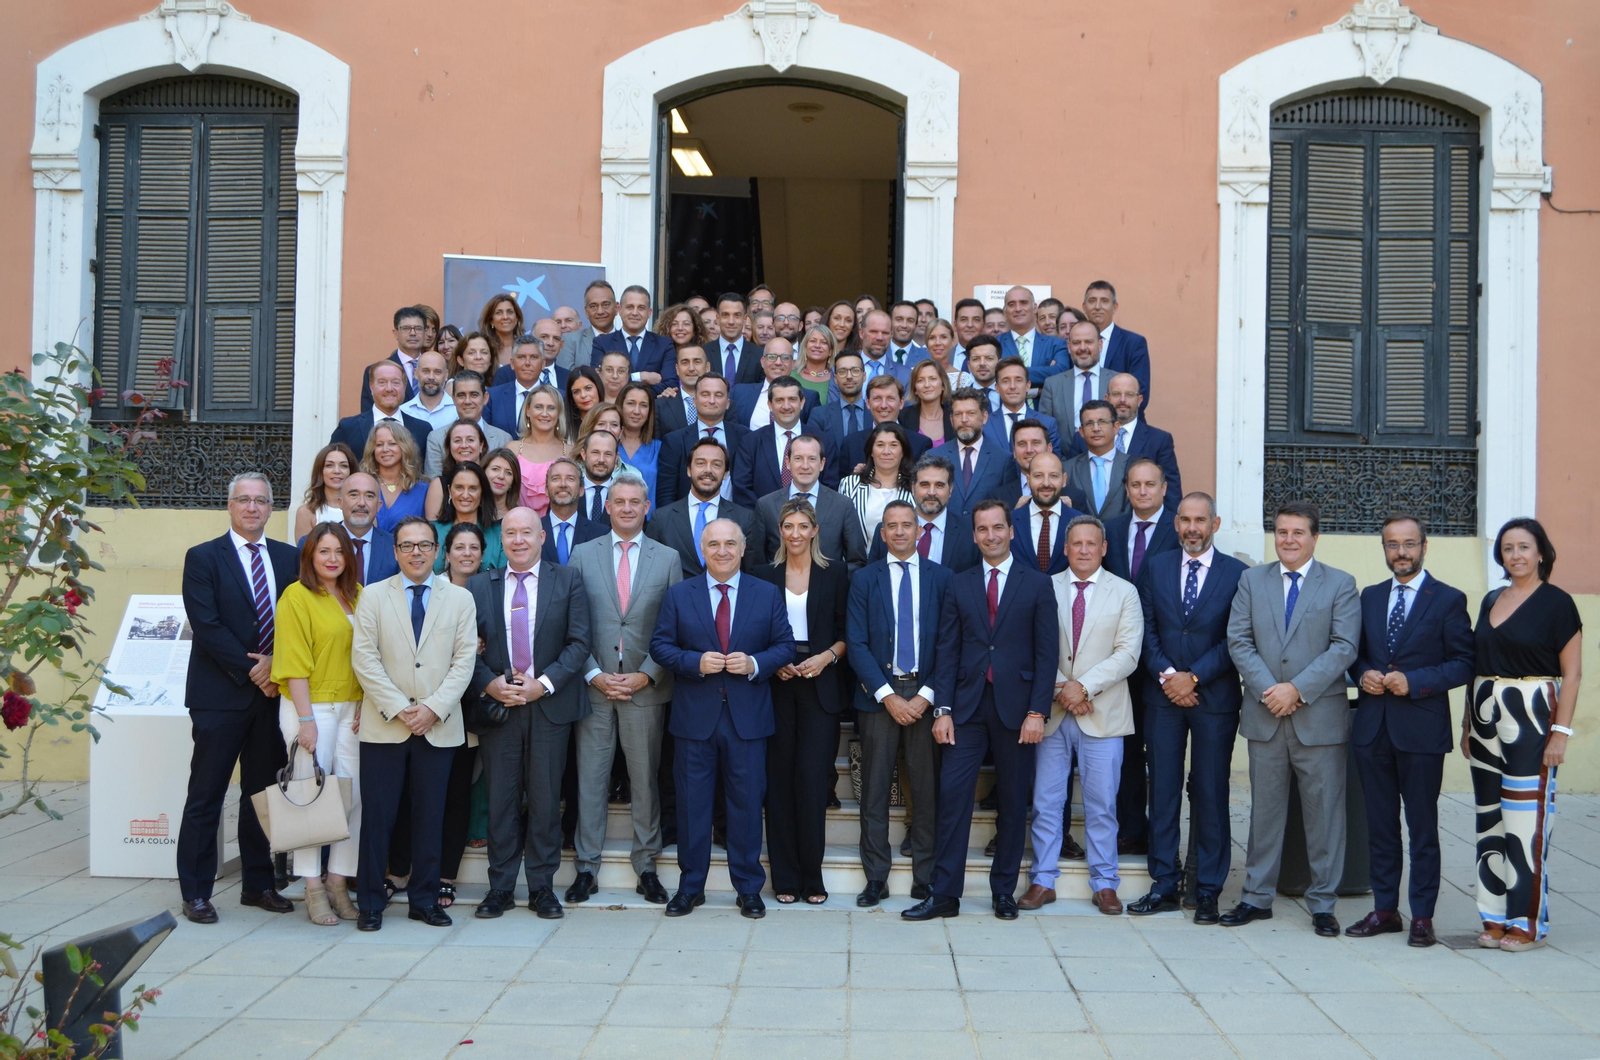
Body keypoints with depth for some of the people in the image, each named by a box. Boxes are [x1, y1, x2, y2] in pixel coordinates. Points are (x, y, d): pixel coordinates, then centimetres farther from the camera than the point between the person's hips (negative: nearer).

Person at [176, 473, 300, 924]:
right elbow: (207, 625, -10)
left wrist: (276, 663, -8)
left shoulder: (289, 558, 11)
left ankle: (258, 884, 20)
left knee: (263, 793, 10)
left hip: (273, 694, 4)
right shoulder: (203, 558, -1)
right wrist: (251, 670, -12)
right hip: (220, 696, -4)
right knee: (206, 797, 1)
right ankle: (195, 893, 9)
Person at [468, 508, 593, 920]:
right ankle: (500, 887, 13)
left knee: (546, 800, 3)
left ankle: (542, 887, 12)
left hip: (549, 705, -1)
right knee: (501, 799, 4)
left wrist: (544, 684, -12)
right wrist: (489, 684, -10)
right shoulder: (479, 586, 10)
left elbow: (579, 642, -1)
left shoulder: (568, 580, 5)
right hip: (497, 705, 1)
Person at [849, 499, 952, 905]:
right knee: (874, 790, 2)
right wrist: (888, 696, -9)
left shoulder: (941, 578, 6)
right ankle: (876, 878, 9)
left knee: (927, 790, 3)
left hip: (926, 696, 0)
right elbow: (857, 644, 0)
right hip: (879, 695, 0)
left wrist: (925, 696, -8)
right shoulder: (864, 579, 6)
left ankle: (926, 878, 11)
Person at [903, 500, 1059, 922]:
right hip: (968, 706, 1)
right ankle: (944, 894, 0)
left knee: (1013, 802, 6)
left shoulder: (1037, 585, 3)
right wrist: (942, 709, -2)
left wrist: (1037, 712, -9)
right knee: (953, 795, -5)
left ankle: (1004, 891, 17)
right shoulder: (959, 585, 9)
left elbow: (1047, 653, -1)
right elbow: (947, 650, 6)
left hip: (1016, 708, -1)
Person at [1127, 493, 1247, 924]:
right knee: (1163, 791, 4)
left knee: (1210, 794, 2)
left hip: (1215, 697, -2)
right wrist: (1166, 675, -8)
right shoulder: (1155, 567, 8)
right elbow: (1146, 629, 4)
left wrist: (1193, 677, -11)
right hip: (1162, 695, 2)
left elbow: (1236, 640, -5)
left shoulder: (1237, 573, 0)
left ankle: (1208, 892, 11)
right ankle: (1164, 886, 11)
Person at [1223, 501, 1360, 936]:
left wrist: (1298, 689, -15)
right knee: (1264, 809, 9)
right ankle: (1257, 897, 18)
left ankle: (1322, 904, 13)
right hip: (1264, 715, 2)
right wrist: (1268, 690, -11)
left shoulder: (1340, 584, 2)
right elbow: (1238, 641, 2)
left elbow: (1344, 647, -7)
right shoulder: (1252, 580, 10)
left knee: (1324, 812, 3)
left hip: (1320, 716, -2)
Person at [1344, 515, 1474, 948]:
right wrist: (1362, 674, -4)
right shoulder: (1370, 597, 12)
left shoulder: (1449, 600, -2)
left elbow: (1464, 663, -6)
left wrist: (1414, 682, -17)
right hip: (1372, 728, 5)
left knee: (1422, 826, 3)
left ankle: (1423, 916, 11)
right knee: (1380, 824, 11)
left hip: (1421, 729, -4)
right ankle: (1384, 909, 20)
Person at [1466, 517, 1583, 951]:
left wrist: (1560, 732, -13)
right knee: (1490, 819, 8)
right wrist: (1468, 723, 12)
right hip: (1487, 720, 6)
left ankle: (1527, 921, 5)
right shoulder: (1490, 601, 13)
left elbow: (1571, 673, -7)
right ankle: (1496, 917, 15)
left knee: (1526, 820, -4)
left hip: (1531, 719, -6)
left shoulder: (1556, 603, -4)